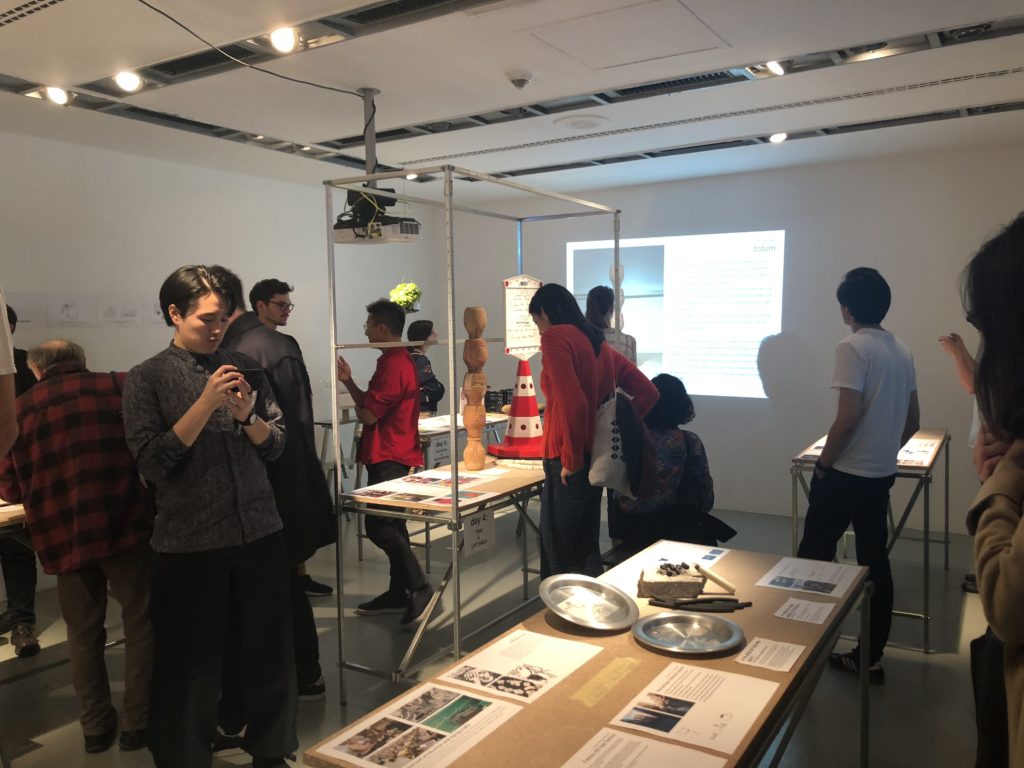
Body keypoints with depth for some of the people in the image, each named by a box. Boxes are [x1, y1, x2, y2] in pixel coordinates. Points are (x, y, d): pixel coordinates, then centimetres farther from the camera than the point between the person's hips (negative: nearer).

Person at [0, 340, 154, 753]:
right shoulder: (120, 387, 0)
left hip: (63, 536, 3)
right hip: (125, 526, -2)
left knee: (83, 634, 18)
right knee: (140, 625, 12)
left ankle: (96, 726, 28)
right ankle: (137, 723, 17)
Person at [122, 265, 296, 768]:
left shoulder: (244, 367, 7)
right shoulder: (147, 378, -2)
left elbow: (275, 445, 7)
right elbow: (151, 463, -11)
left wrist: (247, 415, -12)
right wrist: (205, 405, -18)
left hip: (259, 532, 3)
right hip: (189, 542, -3)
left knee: (268, 651, 12)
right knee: (192, 663, 8)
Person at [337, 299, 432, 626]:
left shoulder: (392, 365, -18)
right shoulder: (398, 360, 16)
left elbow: (368, 414, -19)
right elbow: (373, 405, 16)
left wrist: (358, 405, 1)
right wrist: (349, 381, 8)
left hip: (389, 457, -11)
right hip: (391, 455, 11)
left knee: (378, 526, -11)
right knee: (391, 523, 13)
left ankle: (419, 587, -7)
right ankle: (399, 592, 20)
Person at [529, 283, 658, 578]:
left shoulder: (555, 338, -11)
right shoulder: (598, 342, 13)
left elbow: (573, 404, -24)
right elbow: (648, 392, 15)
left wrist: (571, 460, -14)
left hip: (569, 464, -8)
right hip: (598, 458, 8)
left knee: (558, 553, 0)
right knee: (586, 546, 16)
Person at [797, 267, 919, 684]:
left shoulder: (852, 348, -15)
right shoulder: (901, 351, 9)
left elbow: (847, 418, -21)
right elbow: (912, 419, 14)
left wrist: (822, 465, -10)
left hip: (845, 474, -8)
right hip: (882, 475, 8)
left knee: (813, 557, 5)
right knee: (875, 562, 11)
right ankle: (870, 657, 20)